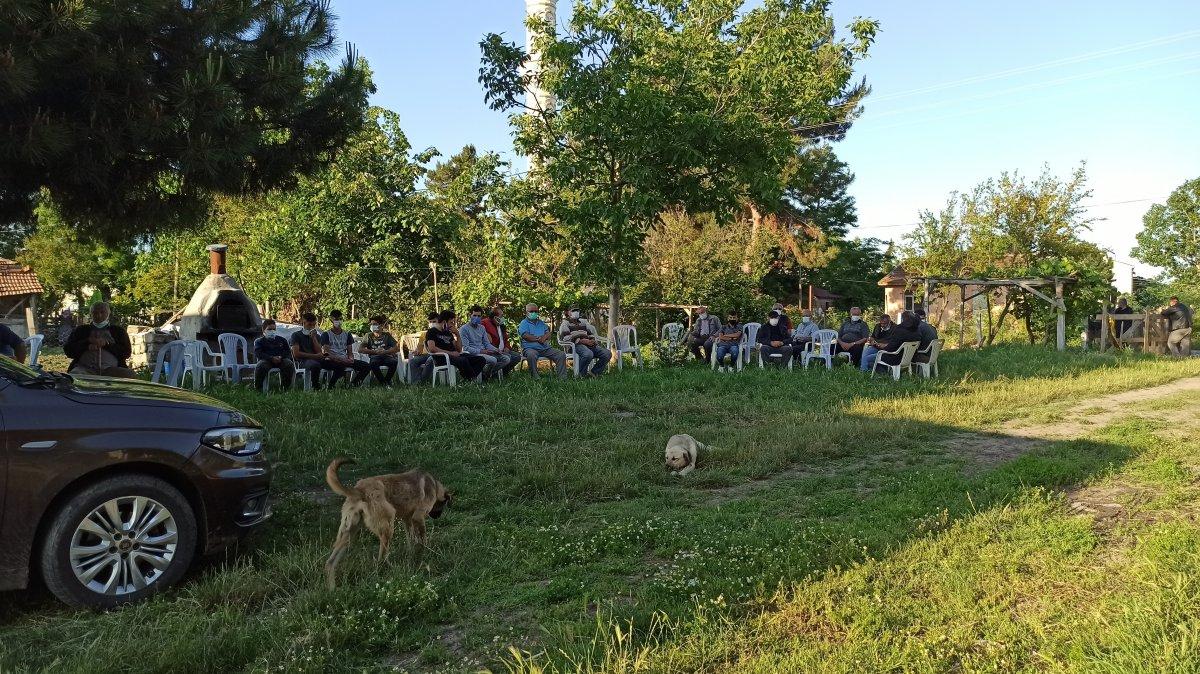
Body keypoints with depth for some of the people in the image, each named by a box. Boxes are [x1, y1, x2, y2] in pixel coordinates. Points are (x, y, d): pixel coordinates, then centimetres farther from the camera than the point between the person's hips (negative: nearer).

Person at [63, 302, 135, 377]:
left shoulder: (118, 331, 22)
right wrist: (88, 342, -2)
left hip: (110, 369, 0)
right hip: (85, 368, 0)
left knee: (130, 374, -32)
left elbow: (127, 352, 8)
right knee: (73, 375, -36)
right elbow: (68, 350, 12)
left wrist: (106, 344, -3)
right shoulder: (81, 330, 25)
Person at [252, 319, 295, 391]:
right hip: (266, 360, -2)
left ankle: (285, 387, -22)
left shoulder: (282, 340, 26)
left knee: (289, 364, -30)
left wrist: (281, 357, -11)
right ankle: (257, 388, -22)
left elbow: (288, 353, 14)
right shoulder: (259, 341, 19)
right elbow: (258, 354, 0)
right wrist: (272, 358, -17)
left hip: (281, 360, 2)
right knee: (260, 365, -36)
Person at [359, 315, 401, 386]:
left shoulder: (387, 335, 9)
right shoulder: (369, 336, 9)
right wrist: (375, 352, -11)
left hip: (386, 356, 1)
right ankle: (383, 383, -18)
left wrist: (384, 352, -15)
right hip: (375, 357, 0)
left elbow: (397, 348, 1)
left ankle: (387, 380, -8)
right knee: (373, 363, -37)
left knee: (394, 361, -34)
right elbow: (360, 349, -1)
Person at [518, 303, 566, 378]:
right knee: (531, 355, -41)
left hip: (545, 347, 5)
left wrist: (544, 337, -12)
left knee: (561, 355, -13)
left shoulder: (541, 323, 25)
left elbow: (548, 333, 12)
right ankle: (535, 379, -35)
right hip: (530, 348, -5)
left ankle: (562, 377, -13)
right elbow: (526, 336, -8)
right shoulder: (524, 323, 8)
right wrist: (539, 339, -6)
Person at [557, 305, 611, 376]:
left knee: (607, 353, -19)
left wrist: (593, 340, -2)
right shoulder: (565, 323, 14)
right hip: (576, 345, -6)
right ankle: (581, 374, -18)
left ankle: (594, 372, -10)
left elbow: (592, 332, 25)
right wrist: (582, 341, -14)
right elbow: (565, 338, -3)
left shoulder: (583, 321, 33)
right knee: (588, 354, -39)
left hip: (590, 344, 6)